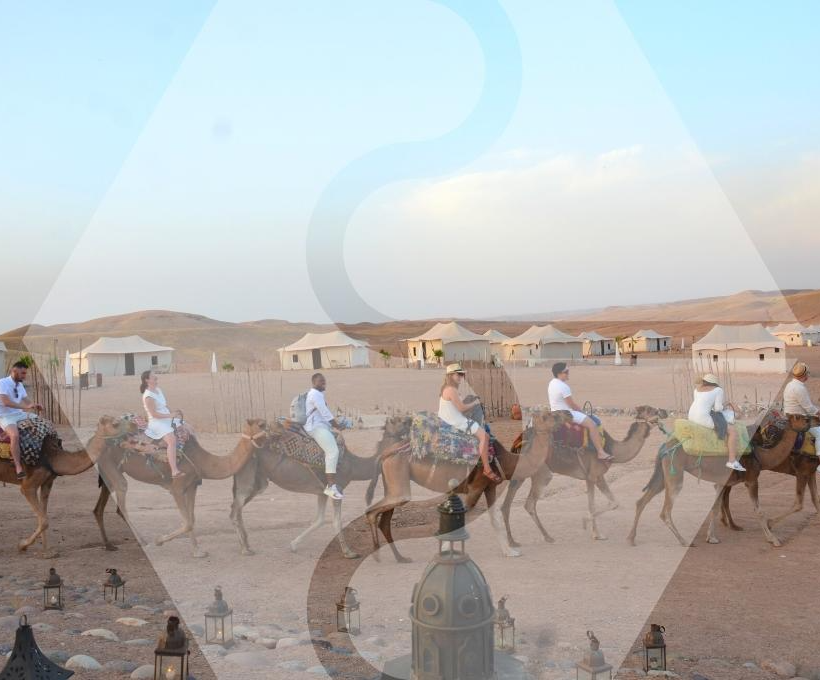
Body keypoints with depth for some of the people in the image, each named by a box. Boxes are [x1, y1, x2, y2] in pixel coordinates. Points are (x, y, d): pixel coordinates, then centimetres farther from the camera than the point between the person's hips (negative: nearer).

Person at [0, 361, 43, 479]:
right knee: (15, 435, -35)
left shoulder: (19, 385, 12)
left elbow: (26, 399, 12)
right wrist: (26, 407, -32)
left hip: (20, 415, 9)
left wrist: (34, 406, -12)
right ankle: (18, 466, -32)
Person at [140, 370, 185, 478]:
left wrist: (174, 414, 5)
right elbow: (154, 414, -19)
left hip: (167, 419, 10)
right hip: (157, 422, -10)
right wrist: (171, 415, -18)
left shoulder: (158, 390, 11)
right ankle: (174, 471, -37)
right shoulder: (148, 396, -16)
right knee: (172, 440, -30)